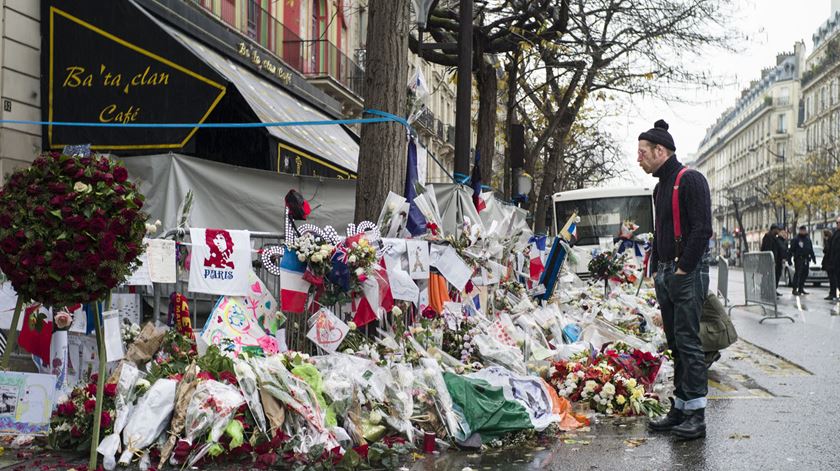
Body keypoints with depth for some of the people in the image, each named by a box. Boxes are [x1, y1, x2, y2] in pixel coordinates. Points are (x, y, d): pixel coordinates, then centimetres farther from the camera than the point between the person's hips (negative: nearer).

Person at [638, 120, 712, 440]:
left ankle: (696, 415, -5)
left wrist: (683, 268, -17)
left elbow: (702, 229, -16)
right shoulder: (660, 187, 20)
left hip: (688, 273, -9)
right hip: (666, 275, 9)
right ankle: (680, 410, 15)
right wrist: (656, 270, 16)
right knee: (676, 342, 9)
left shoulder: (690, 180, -8)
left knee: (687, 341, -9)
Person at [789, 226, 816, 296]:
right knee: (797, 274, -9)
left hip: (806, 259, 7)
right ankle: (795, 289, -8)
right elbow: (791, 250, -8)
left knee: (805, 274, 7)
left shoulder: (808, 239, 15)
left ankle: (801, 288, 16)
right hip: (798, 259, -7)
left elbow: (811, 249, 23)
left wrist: (813, 258, 20)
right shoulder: (796, 239, -6)